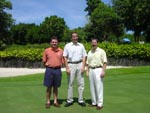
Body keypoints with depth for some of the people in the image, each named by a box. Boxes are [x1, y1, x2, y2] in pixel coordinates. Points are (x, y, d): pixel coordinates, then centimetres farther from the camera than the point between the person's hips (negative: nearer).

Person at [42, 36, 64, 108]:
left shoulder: (61, 51, 5)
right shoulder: (46, 50, 3)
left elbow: (62, 61, 10)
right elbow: (44, 61, 9)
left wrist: (59, 65, -2)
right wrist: (47, 64, -2)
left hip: (58, 70, 1)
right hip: (49, 70, -1)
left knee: (56, 87, 10)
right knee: (49, 87, 5)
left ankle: (55, 101, 20)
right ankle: (48, 102, 17)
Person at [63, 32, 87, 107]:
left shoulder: (81, 46, 10)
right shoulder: (67, 46, 4)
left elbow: (84, 57, 8)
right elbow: (65, 57, 0)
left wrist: (83, 67, -3)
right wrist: (67, 68, -8)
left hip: (79, 64, 2)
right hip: (71, 65, -2)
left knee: (81, 83, 2)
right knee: (70, 83, 2)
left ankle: (80, 100, 11)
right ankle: (69, 100, 12)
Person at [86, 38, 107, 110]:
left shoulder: (101, 51, -1)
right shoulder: (89, 52, 15)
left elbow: (105, 62, -6)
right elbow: (87, 63, 16)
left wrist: (103, 71, -15)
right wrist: (87, 71, 7)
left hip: (98, 70, -5)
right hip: (91, 70, 6)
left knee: (99, 87, -5)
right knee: (92, 87, 7)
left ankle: (100, 104, 1)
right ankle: (94, 102, 17)